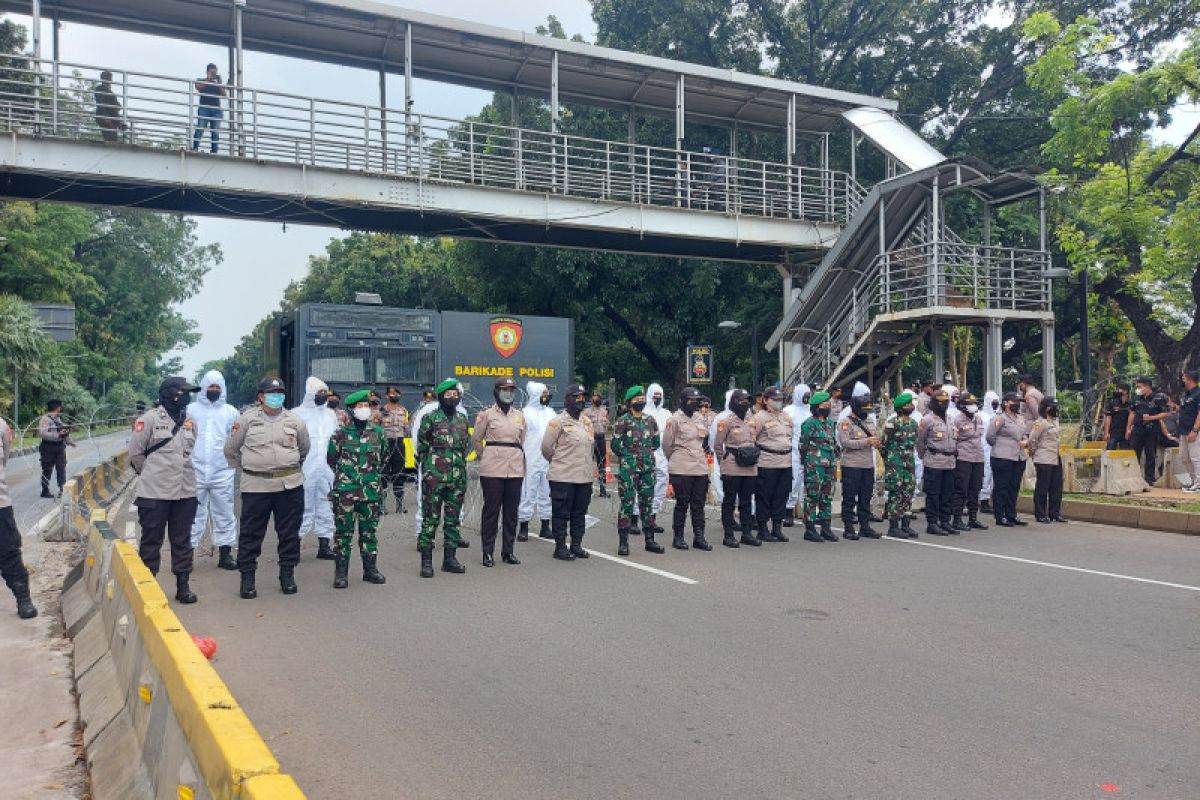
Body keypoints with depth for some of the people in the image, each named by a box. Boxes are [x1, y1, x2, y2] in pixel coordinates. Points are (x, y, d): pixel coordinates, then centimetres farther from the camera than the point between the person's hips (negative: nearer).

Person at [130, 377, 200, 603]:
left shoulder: (189, 422, 9)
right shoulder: (150, 419, -7)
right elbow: (135, 453, -3)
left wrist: (180, 474, 14)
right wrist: (152, 475, 6)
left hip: (185, 492, 5)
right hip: (155, 493, -5)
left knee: (182, 541, 10)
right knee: (151, 540, 5)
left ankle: (183, 585, 17)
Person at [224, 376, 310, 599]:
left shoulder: (295, 421, 7)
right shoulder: (247, 419, 0)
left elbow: (304, 449, 22)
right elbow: (231, 449, 9)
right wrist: (245, 468, 11)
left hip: (290, 486, 2)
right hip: (256, 486, -2)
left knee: (289, 533, 8)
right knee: (250, 533, 2)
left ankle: (287, 574, 20)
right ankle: (247, 576, 13)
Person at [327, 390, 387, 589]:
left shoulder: (378, 433, 7)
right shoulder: (340, 434, -2)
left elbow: (383, 459, 20)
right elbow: (331, 460, 8)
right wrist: (343, 476, 10)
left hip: (371, 491, 3)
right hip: (345, 492, -3)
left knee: (369, 531, 11)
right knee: (343, 532, 2)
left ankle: (370, 569, 21)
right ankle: (341, 573, 9)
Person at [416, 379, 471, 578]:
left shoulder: (462, 420, 12)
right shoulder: (430, 418, -2)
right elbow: (422, 447, 0)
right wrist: (429, 467, -2)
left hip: (457, 477, 5)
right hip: (434, 477, -5)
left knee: (453, 518, 10)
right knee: (430, 518, -2)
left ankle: (450, 558, 19)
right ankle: (426, 561, 3)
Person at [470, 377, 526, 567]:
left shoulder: (520, 416, 13)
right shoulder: (487, 414, 1)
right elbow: (476, 440, 7)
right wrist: (485, 458, 10)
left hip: (515, 469, 4)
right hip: (493, 469, -4)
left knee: (511, 510, 7)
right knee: (491, 509, -1)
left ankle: (508, 551, 16)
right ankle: (488, 552, 7)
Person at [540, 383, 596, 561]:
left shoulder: (587, 422, 12)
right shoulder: (558, 421, -8)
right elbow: (546, 447, -5)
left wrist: (591, 466, 16)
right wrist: (558, 461, 8)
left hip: (585, 476, 6)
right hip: (564, 477, -6)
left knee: (579, 513, 12)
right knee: (561, 513, 1)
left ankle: (576, 545, 23)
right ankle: (560, 547, 8)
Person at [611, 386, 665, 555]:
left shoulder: (650, 420, 8)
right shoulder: (623, 421, -6)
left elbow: (656, 442, 16)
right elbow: (615, 446, -6)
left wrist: (646, 452, 6)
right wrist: (628, 455, 0)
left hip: (647, 468, 5)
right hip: (628, 469, -5)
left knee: (647, 504, 10)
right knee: (627, 504, -3)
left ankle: (649, 540, 19)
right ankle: (623, 543, 3)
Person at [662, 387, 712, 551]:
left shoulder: (700, 418, 12)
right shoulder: (675, 419, -7)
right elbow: (667, 444, -1)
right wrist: (675, 460, 11)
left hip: (701, 468, 6)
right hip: (681, 470, -6)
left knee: (699, 504, 8)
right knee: (682, 503, 1)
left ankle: (699, 537, 14)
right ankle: (678, 537, 11)